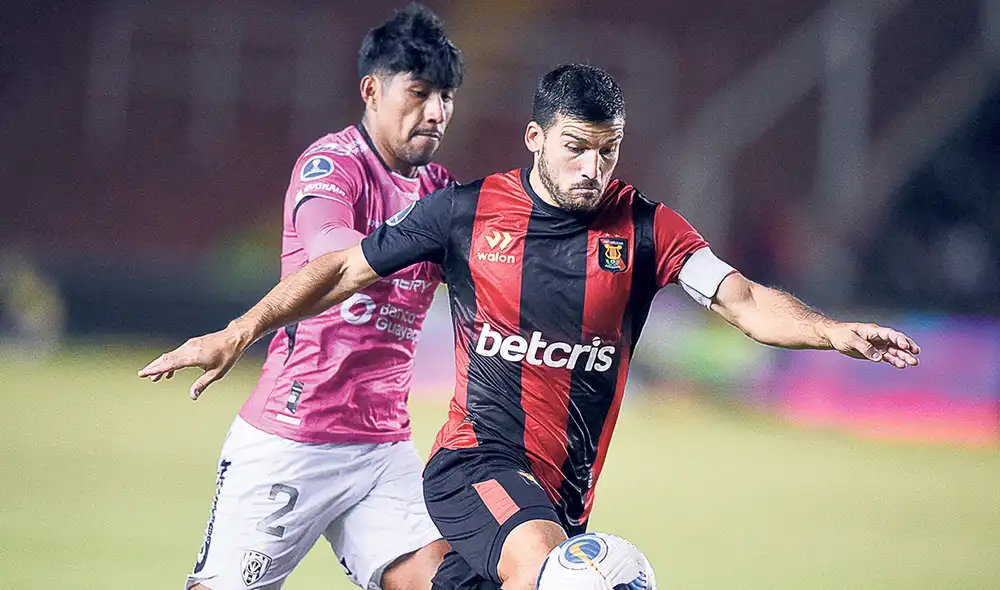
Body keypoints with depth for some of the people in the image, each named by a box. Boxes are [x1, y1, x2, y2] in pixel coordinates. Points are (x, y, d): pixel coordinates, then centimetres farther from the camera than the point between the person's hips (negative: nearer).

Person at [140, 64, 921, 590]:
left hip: (563, 489, 3)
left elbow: (744, 300, -12)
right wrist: (240, 333, 3)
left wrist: (831, 332, -30)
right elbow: (345, 271, 7)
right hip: (475, 461, -3)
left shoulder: (644, 229, -2)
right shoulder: (468, 212, -2)